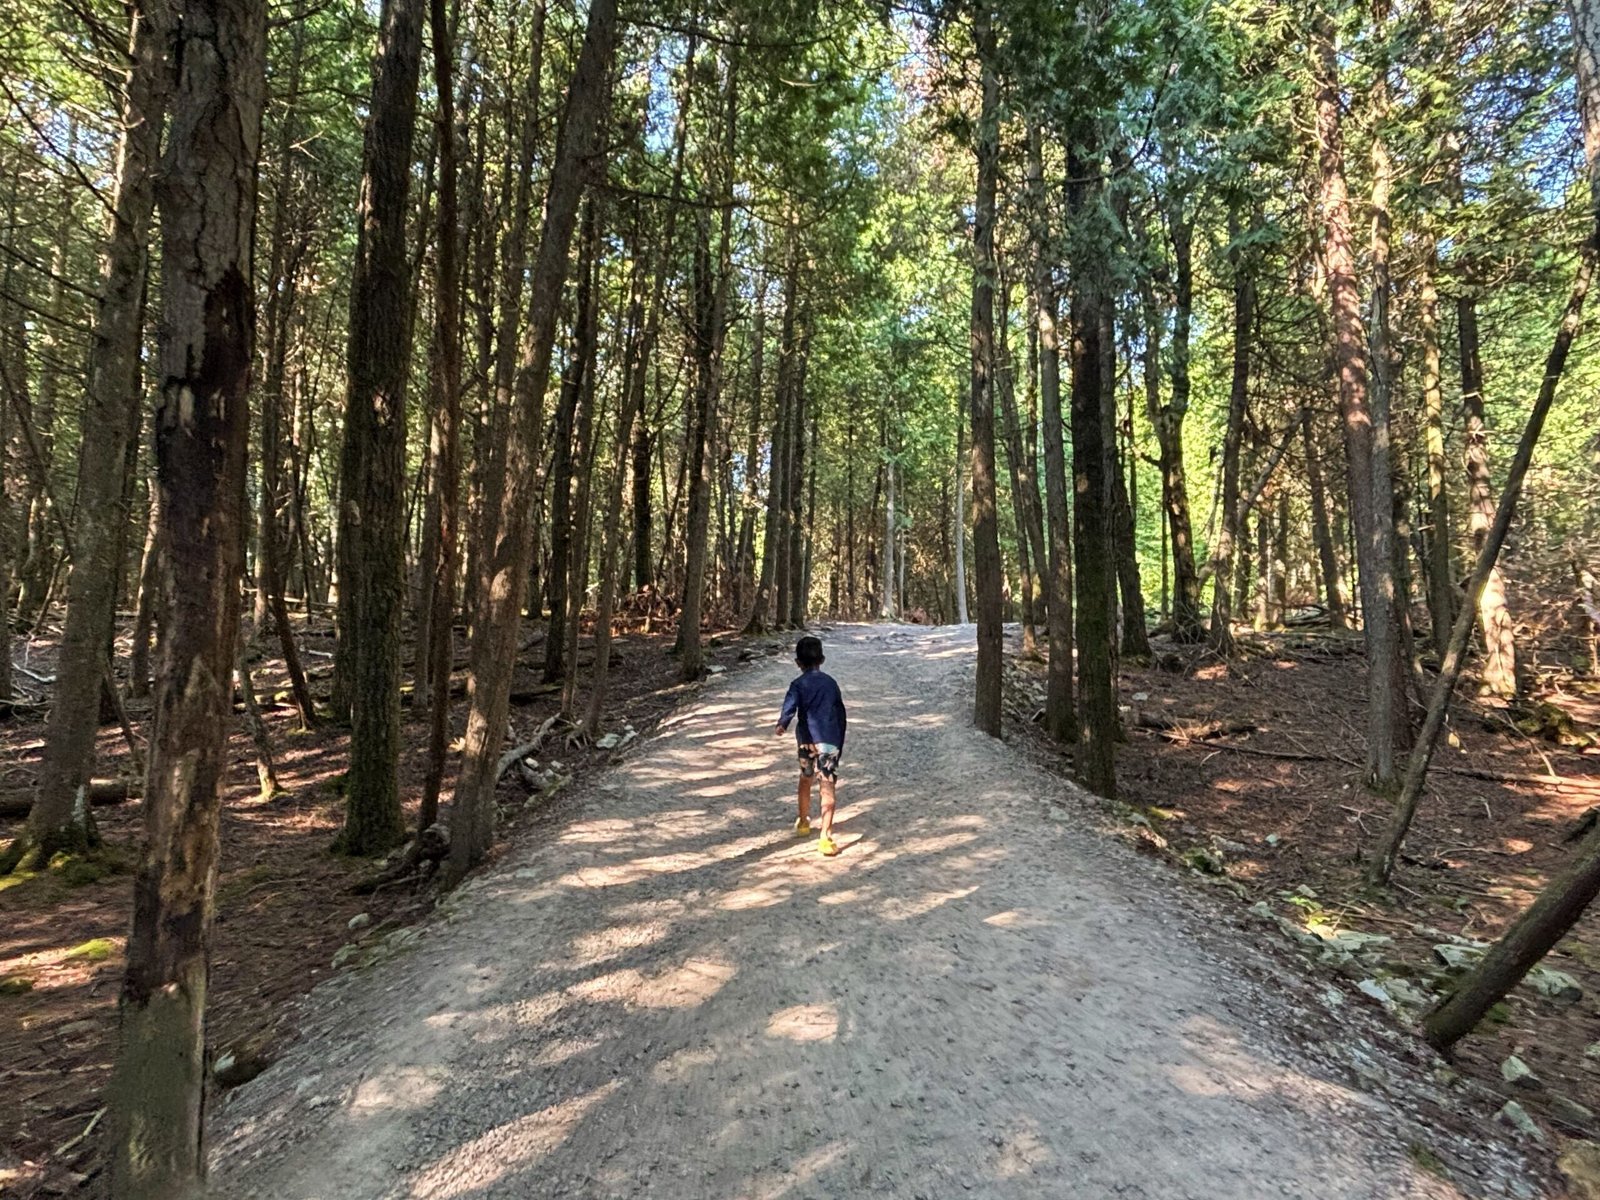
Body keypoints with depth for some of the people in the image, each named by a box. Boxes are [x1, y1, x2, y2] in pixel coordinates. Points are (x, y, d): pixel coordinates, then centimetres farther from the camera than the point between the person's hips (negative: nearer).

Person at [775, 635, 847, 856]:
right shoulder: (830, 682, 11)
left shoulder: (798, 684, 1)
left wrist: (782, 724, -34)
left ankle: (804, 823, 40)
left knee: (805, 780, 23)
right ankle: (825, 836, -14)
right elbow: (841, 713, 17)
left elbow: (790, 706, -20)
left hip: (808, 740, 0)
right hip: (831, 741, 0)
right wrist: (840, 743, 24)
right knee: (827, 788, -4)